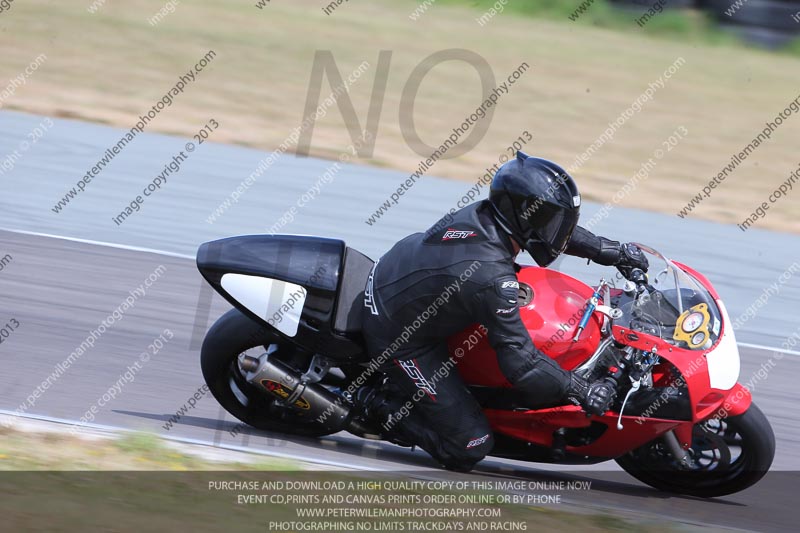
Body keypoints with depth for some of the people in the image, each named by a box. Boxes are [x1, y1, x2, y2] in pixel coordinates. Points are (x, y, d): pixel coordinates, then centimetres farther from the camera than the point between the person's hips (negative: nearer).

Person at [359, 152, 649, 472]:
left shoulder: (482, 213, -10)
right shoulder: (493, 279, -32)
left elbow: (550, 228, 11)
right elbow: (520, 363, -28)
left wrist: (610, 251, 14)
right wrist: (583, 392, -20)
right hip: (400, 340, -8)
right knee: (469, 449, -6)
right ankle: (383, 408, 4)